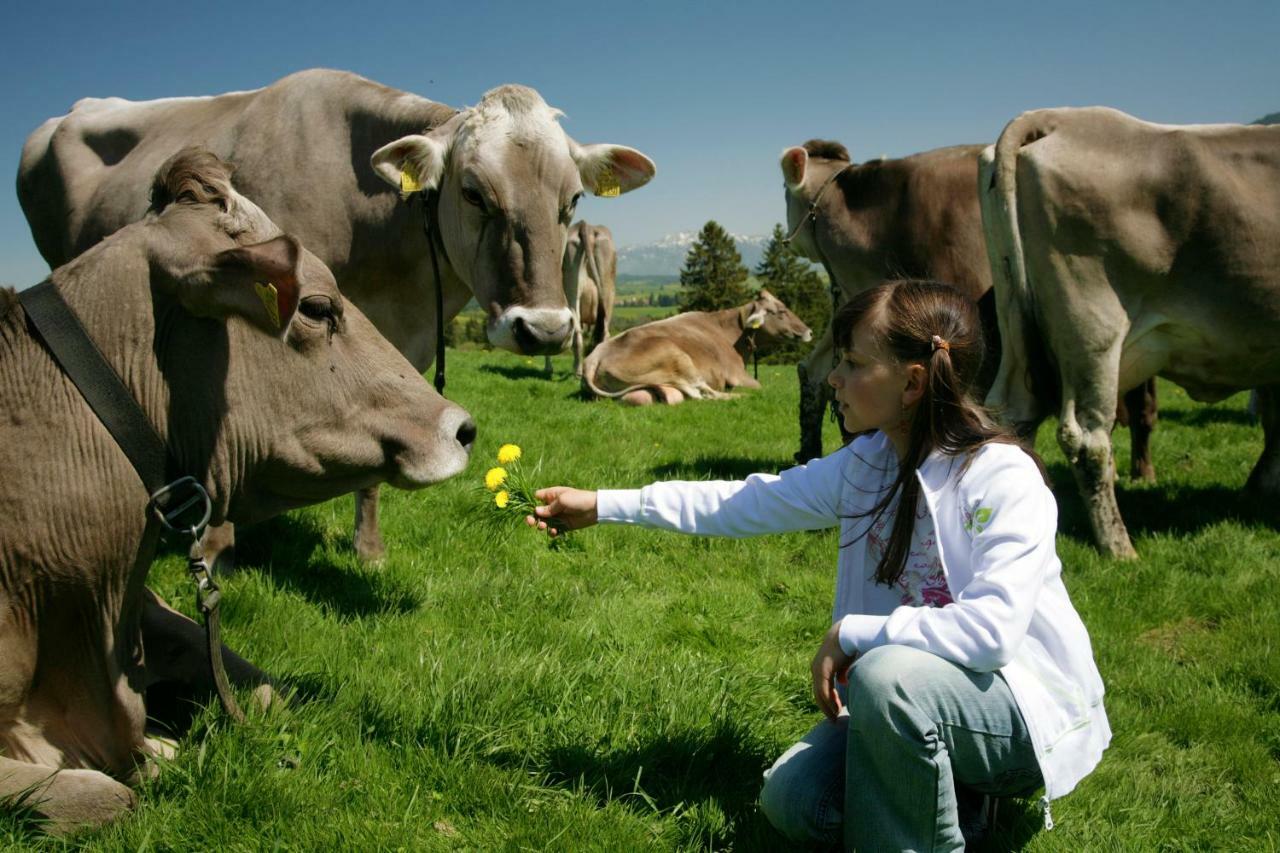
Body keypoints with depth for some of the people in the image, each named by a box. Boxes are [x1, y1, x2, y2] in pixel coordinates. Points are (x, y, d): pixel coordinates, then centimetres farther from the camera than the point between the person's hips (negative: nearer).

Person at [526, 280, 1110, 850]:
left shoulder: (1006, 480, -23)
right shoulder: (866, 462, -2)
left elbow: (991, 630, -33)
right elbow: (747, 503, 3)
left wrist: (849, 633, -24)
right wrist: (602, 506, 4)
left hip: (1032, 700, -6)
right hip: (910, 698, 7)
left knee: (888, 673, -36)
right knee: (792, 802, -9)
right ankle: (949, 790, 12)